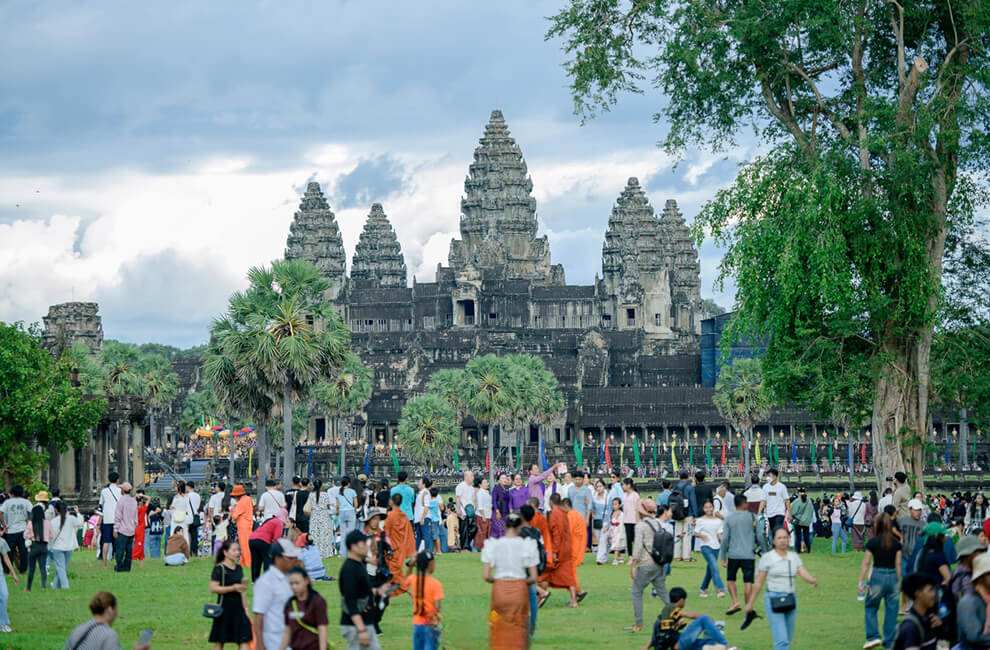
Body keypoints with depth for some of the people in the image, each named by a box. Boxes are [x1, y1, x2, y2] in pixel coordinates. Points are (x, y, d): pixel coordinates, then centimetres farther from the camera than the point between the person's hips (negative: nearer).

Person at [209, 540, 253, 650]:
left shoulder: (238, 568, 11)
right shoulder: (219, 568, -9)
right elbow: (213, 588, -17)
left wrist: (245, 609, 16)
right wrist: (233, 588, -23)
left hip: (238, 608, 6)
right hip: (224, 608, -6)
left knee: (244, 640, -5)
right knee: (219, 641, 5)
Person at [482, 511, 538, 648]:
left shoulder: (494, 545, -4)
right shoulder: (527, 545, -6)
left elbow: (486, 576, -7)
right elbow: (533, 577, -7)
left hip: (499, 589, 1)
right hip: (520, 590, -1)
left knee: (499, 631, 11)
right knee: (518, 629, 10)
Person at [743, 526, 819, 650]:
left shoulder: (794, 557, 8)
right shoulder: (767, 558, -5)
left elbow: (804, 574, -5)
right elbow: (758, 583, -1)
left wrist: (812, 580, -28)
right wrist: (750, 603, 1)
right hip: (774, 600, -5)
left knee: (788, 639, 12)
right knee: (782, 640, -14)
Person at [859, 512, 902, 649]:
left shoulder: (873, 542, -7)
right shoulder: (896, 543, 2)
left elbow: (866, 563, -5)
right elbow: (898, 564, 5)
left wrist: (860, 581, -1)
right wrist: (899, 581, 14)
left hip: (877, 576, -3)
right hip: (893, 576, 3)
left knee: (870, 607, 14)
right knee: (891, 610, 9)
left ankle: (873, 636, 3)